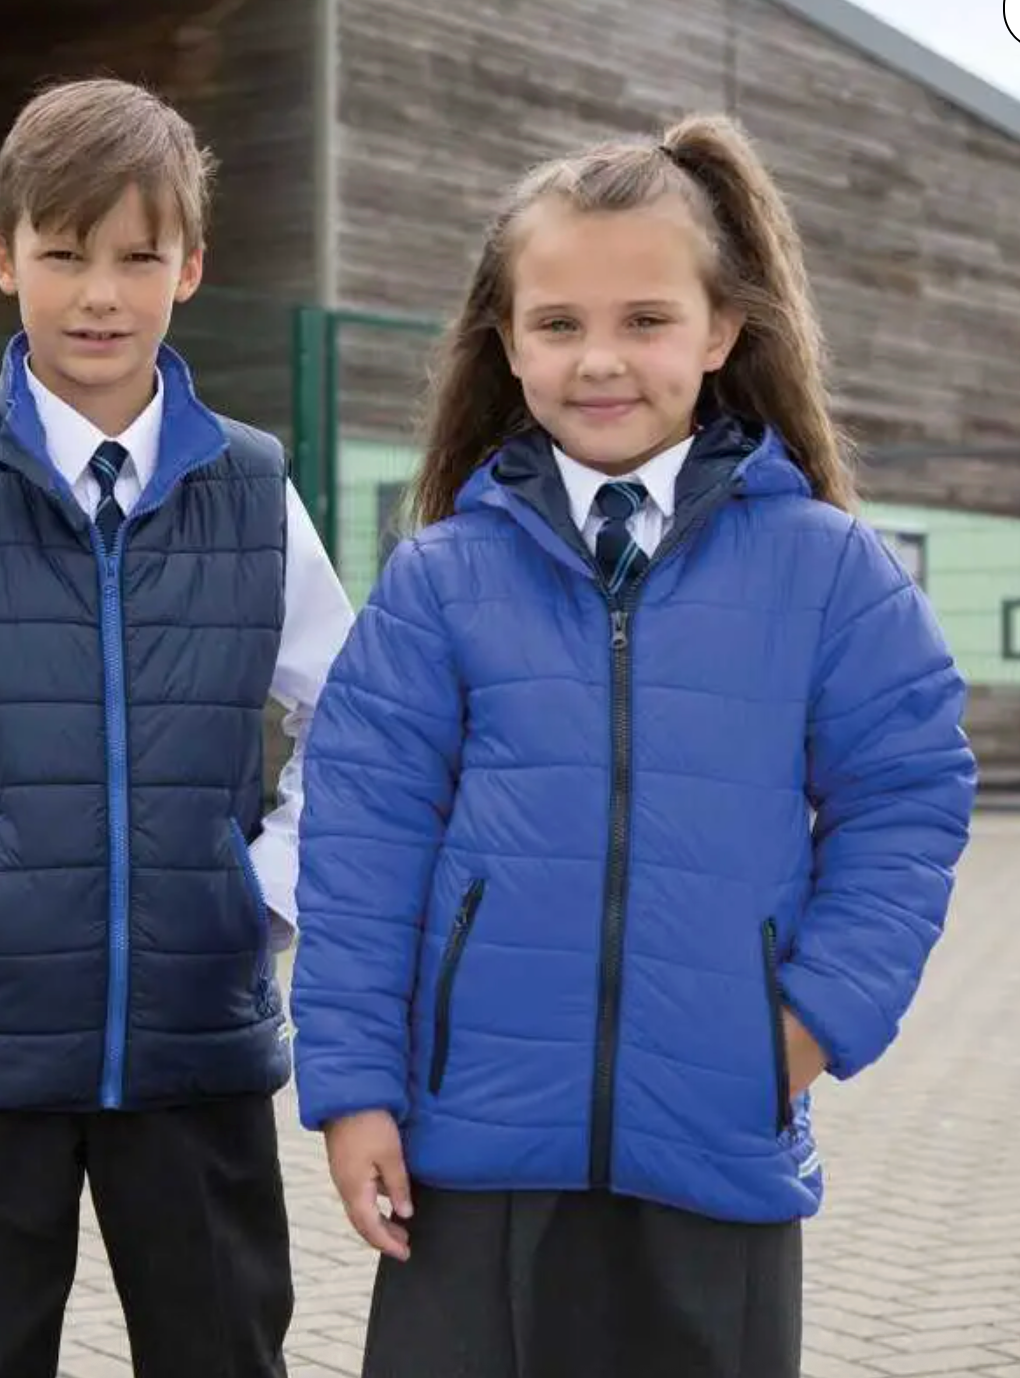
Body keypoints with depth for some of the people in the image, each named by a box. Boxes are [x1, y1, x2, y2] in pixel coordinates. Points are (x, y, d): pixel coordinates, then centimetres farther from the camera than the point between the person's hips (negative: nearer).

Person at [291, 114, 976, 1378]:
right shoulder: (440, 577, 0)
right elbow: (363, 837, -1)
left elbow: (906, 801, 2)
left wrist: (823, 1014, -8)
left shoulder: (824, 569, -1)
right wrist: (351, 1081, -4)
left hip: (720, 1151, 1)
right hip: (477, 1145, 0)